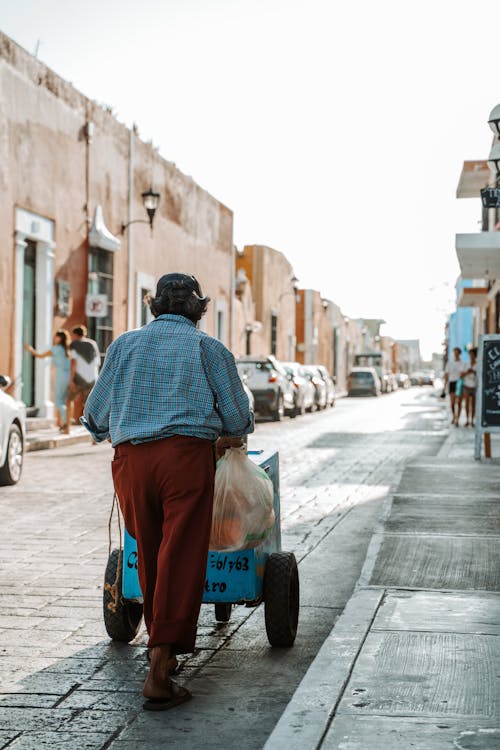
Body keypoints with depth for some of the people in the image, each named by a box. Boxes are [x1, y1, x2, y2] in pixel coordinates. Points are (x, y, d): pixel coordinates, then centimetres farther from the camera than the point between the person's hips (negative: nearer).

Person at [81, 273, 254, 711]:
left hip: (131, 460, 3)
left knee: (149, 557, 16)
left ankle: (162, 646, 29)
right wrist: (232, 435, 34)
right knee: (182, 560, -3)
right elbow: (239, 420, 11)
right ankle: (159, 671, -9)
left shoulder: (125, 344, 16)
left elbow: (95, 418, 18)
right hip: (187, 456, -3)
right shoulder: (209, 348, 11)